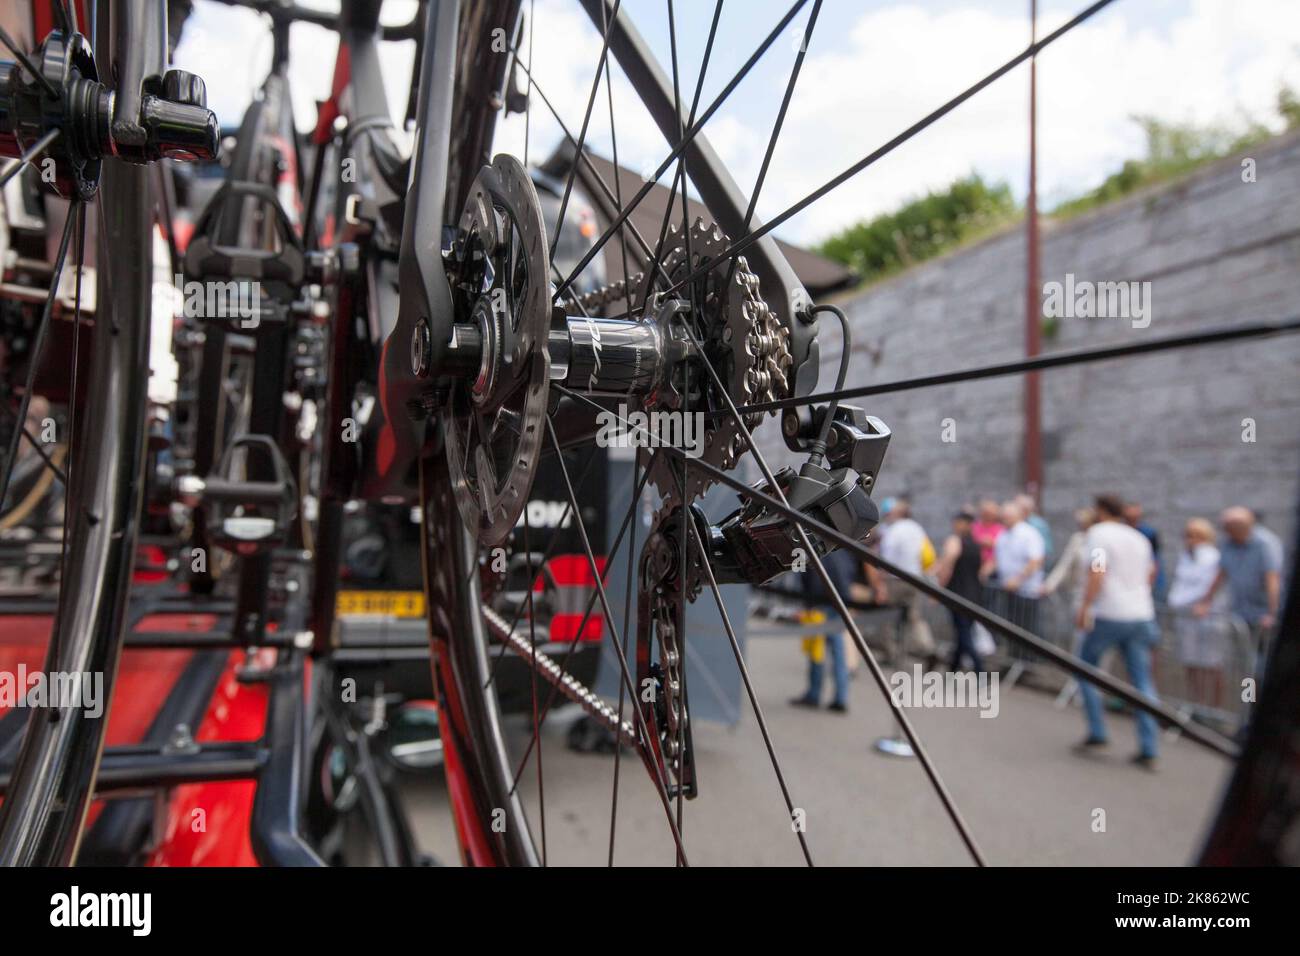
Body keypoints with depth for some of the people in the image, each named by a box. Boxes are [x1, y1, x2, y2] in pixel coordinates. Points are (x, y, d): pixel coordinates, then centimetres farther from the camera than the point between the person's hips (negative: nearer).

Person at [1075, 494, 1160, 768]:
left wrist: (1084, 607, -15)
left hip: (1109, 615, -6)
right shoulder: (1139, 538, 15)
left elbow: (1097, 573, -18)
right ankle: (1149, 749, 4)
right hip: (1141, 615, 6)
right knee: (1142, 681, 6)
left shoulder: (1098, 533, -6)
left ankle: (1097, 731, 8)